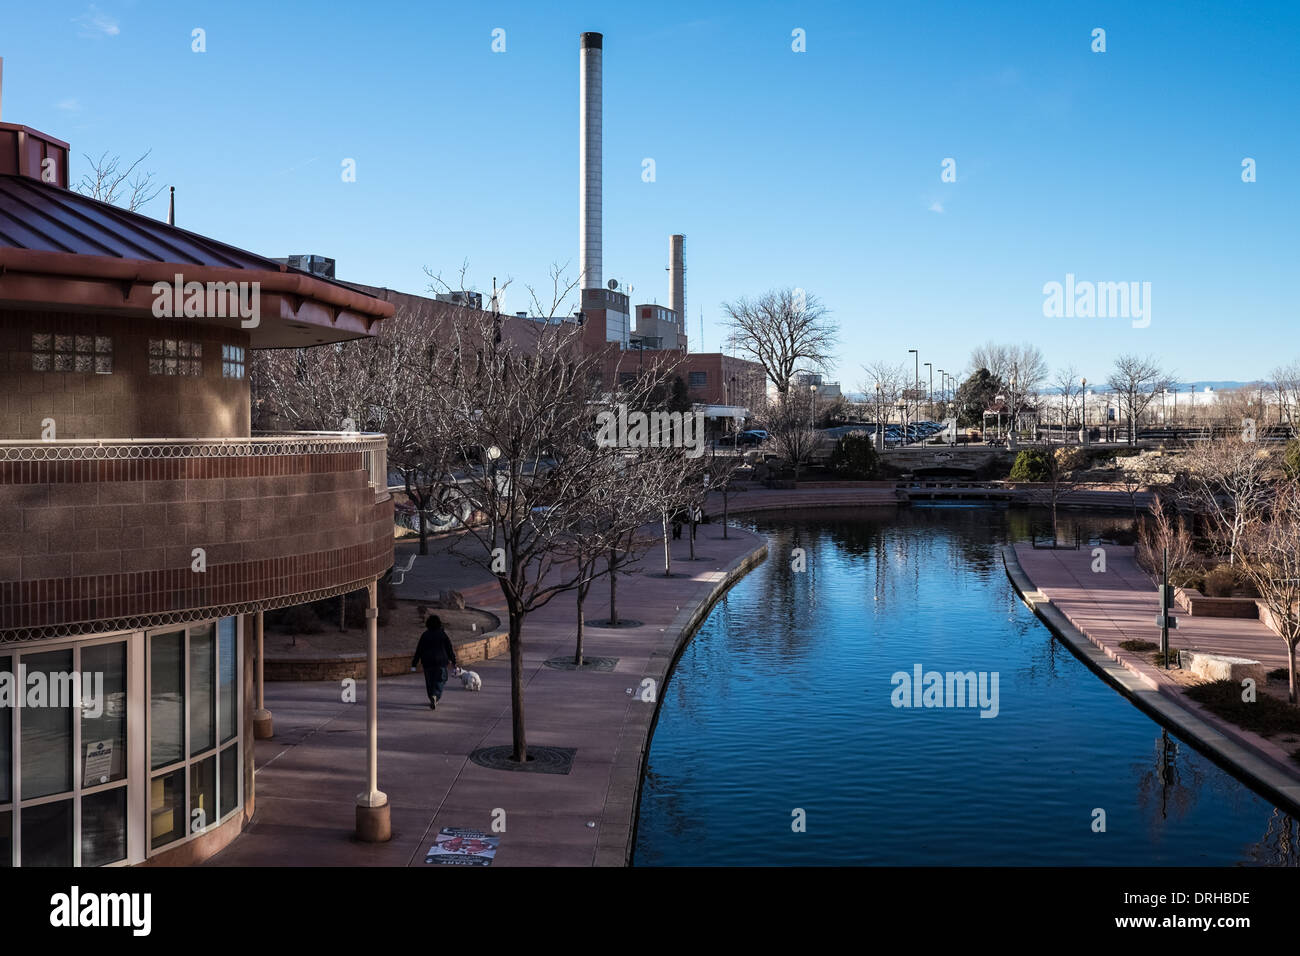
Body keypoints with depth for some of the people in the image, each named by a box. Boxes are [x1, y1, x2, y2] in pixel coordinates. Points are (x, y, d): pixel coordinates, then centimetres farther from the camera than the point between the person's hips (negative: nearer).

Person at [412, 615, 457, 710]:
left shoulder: (425, 635, 1)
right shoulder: (443, 634, -2)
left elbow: (419, 650, 1)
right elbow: (450, 649, 0)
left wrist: (414, 664, 4)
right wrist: (453, 661, 9)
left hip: (427, 662, 2)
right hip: (440, 661, -2)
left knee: (429, 681, 13)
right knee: (440, 681, 3)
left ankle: (432, 701, 18)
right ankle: (435, 695, -23)